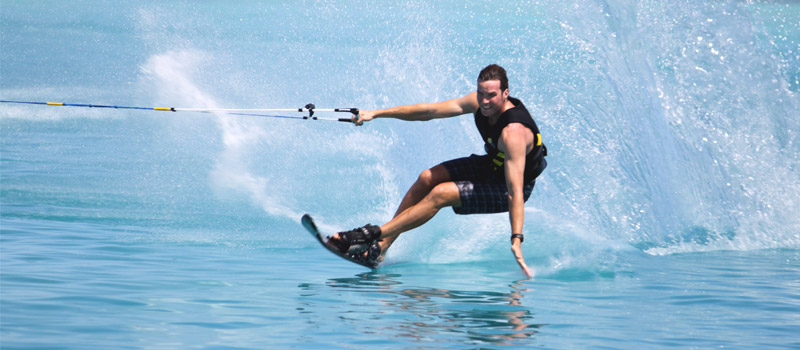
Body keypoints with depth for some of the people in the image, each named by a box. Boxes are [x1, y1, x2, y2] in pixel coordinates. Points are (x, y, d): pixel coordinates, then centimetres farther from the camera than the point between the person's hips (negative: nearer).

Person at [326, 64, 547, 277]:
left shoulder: (513, 132, -36)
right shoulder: (479, 103, -13)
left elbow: (515, 190, -41)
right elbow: (430, 111, -6)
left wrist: (516, 240, -48)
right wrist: (376, 113, -6)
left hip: (506, 189, -8)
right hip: (492, 165, 8)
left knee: (441, 194, -22)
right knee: (427, 179, -3)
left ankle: (371, 235, -16)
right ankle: (380, 248, -2)